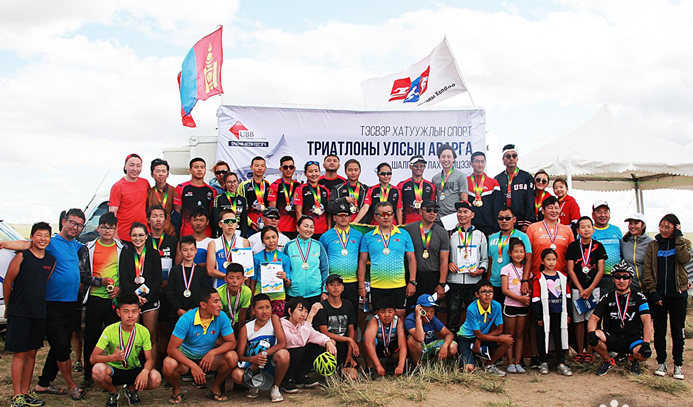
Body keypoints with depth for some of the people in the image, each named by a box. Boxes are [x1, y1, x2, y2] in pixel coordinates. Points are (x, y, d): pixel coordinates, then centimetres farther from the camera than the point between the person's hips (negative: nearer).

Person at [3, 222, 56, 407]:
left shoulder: (51, 261, 7)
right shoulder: (22, 257, -8)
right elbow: (7, 282, -3)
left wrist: (39, 305, 15)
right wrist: (8, 308, 4)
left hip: (39, 314, 5)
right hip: (19, 313, -5)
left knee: (32, 352, 11)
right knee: (20, 353, -1)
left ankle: (26, 392, 21)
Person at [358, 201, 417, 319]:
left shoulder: (404, 235, 4)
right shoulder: (368, 237, 4)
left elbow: (411, 259, 6)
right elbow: (362, 262, 7)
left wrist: (412, 282, -1)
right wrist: (361, 285, 2)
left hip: (399, 286, 0)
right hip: (376, 287, 1)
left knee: (400, 317, 2)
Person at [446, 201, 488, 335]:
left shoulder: (480, 235, 10)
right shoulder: (450, 235, 8)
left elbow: (485, 259, 12)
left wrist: (480, 270, -5)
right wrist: (448, 264, -6)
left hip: (474, 282, 0)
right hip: (454, 281, 0)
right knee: (453, 314, 3)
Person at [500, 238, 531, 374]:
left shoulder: (526, 269, 9)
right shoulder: (506, 269, -3)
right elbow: (505, 290, -9)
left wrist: (528, 296, -10)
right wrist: (520, 298, -16)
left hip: (524, 306, 3)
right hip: (510, 305, -3)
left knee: (520, 335, 7)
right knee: (510, 335, 2)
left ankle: (518, 363, 11)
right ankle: (510, 363, 7)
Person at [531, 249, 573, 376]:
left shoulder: (562, 277, 10)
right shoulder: (539, 278, -4)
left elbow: (567, 296, 16)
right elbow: (536, 299, -6)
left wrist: (568, 314, 12)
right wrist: (538, 317, -9)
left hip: (559, 313, 4)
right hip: (545, 314, -4)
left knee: (560, 337, 7)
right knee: (543, 338, 4)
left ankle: (561, 364, 14)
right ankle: (544, 363, 16)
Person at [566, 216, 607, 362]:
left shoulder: (598, 246, 4)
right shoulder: (573, 246, 3)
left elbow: (600, 270, 1)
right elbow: (570, 270, 1)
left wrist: (589, 289, -8)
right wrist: (581, 289, -6)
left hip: (594, 288, 0)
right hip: (577, 289, 0)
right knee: (579, 321, 3)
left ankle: (589, 352, 8)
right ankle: (580, 352, 11)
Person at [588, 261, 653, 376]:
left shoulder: (639, 297, 0)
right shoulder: (607, 298, 4)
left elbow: (647, 320, -11)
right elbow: (594, 318, -2)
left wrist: (646, 343, -27)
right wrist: (592, 333, -26)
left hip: (633, 339, -1)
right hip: (612, 339, 1)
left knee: (644, 353, -32)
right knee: (595, 336, -29)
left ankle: (634, 359, 9)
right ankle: (608, 361, 2)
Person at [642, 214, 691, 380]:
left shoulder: (683, 243, 6)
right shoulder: (653, 245, 8)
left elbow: (685, 258, -16)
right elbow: (647, 269, 2)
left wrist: (678, 237, -12)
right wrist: (652, 291, -7)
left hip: (678, 294, -1)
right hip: (658, 294, 1)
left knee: (677, 330, 4)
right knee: (659, 330, 6)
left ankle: (678, 365, 14)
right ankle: (661, 362, 17)